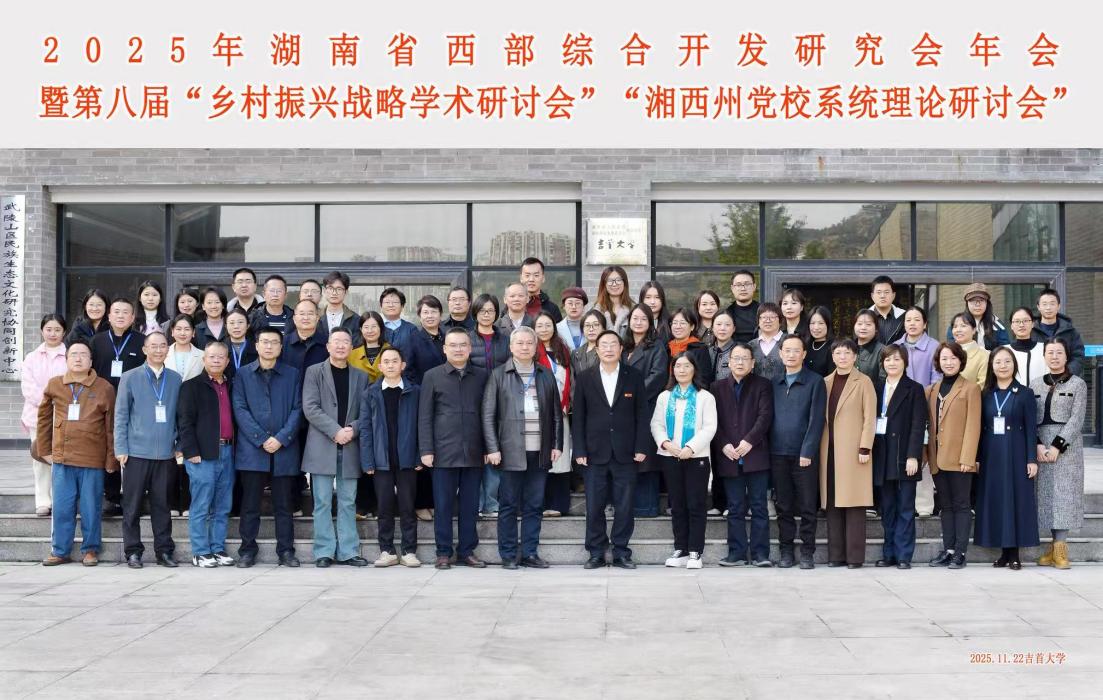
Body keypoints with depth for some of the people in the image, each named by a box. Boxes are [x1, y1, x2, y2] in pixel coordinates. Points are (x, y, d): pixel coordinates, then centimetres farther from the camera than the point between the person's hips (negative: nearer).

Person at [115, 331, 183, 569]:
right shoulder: (130, 378, 3)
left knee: (162, 504, 6)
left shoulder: (175, 380, 10)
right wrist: (121, 449, -3)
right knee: (132, 505, 2)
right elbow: (120, 415, 3)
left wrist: (180, 446, 7)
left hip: (166, 454, 2)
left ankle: (164, 550, 13)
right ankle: (133, 551, 10)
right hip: (136, 452, -2)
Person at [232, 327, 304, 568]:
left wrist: (281, 439, -10)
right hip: (251, 449, 0)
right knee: (250, 505, 3)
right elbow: (240, 410, -1)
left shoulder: (292, 375, 10)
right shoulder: (243, 374, 8)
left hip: (284, 449, 1)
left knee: (284, 505, 5)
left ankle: (286, 551, 11)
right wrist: (262, 439, -10)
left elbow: (297, 410, 3)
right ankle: (247, 551, 11)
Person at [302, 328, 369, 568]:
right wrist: (335, 431, -15)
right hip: (322, 447, -2)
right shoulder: (314, 372, 4)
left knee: (348, 502, 5)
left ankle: (348, 552, 9)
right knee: (323, 502, 0)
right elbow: (310, 408, -6)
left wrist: (353, 429, -11)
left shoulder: (361, 376, 13)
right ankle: (324, 552, 4)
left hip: (350, 447, 3)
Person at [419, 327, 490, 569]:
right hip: (444, 452, -2)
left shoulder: (481, 376, 9)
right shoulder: (433, 376, 4)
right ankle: (444, 553, 11)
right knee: (443, 505, 2)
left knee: (470, 505, 6)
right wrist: (426, 450, -5)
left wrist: (488, 448, 4)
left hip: (473, 452, 2)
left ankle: (467, 551, 15)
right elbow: (425, 416, 2)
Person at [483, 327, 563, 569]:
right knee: (508, 505, 3)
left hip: (539, 452, 3)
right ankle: (508, 555, 10)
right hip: (511, 451, -3)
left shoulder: (546, 375, 12)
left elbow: (556, 413, 13)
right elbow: (488, 415, -1)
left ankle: (530, 553, 15)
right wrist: (492, 448, -8)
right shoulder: (499, 375, 3)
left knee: (534, 505, 7)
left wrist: (557, 444, 5)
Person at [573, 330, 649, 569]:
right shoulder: (585, 378, 5)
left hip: (625, 453, 0)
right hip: (595, 453, 0)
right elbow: (579, 417, 3)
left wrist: (641, 448, -4)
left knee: (625, 507, 3)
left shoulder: (634, 377, 4)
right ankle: (596, 553, 13)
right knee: (594, 507, 2)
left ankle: (621, 552, 13)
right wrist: (579, 450, -3)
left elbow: (642, 414, 3)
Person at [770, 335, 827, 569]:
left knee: (807, 506, 2)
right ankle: (785, 551, 15)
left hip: (803, 454, -3)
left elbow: (816, 419, -6)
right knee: (783, 506, 8)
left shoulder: (815, 381, 0)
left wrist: (808, 451, -13)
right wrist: (767, 448, 1)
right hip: (778, 453, 4)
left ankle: (807, 552, 9)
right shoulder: (774, 383, 12)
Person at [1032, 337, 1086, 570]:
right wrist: (1038, 445, -8)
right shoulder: (1035, 384, 12)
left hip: (1067, 445, -3)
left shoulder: (1077, 384, 2)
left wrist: (1057, 446, -14)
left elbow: (1076, 419, -6)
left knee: (1064, 494, -6)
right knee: (1047, 494, 1)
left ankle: (1060, 550, -5)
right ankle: (1055, 546, 6)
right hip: (1041, 445, 3)